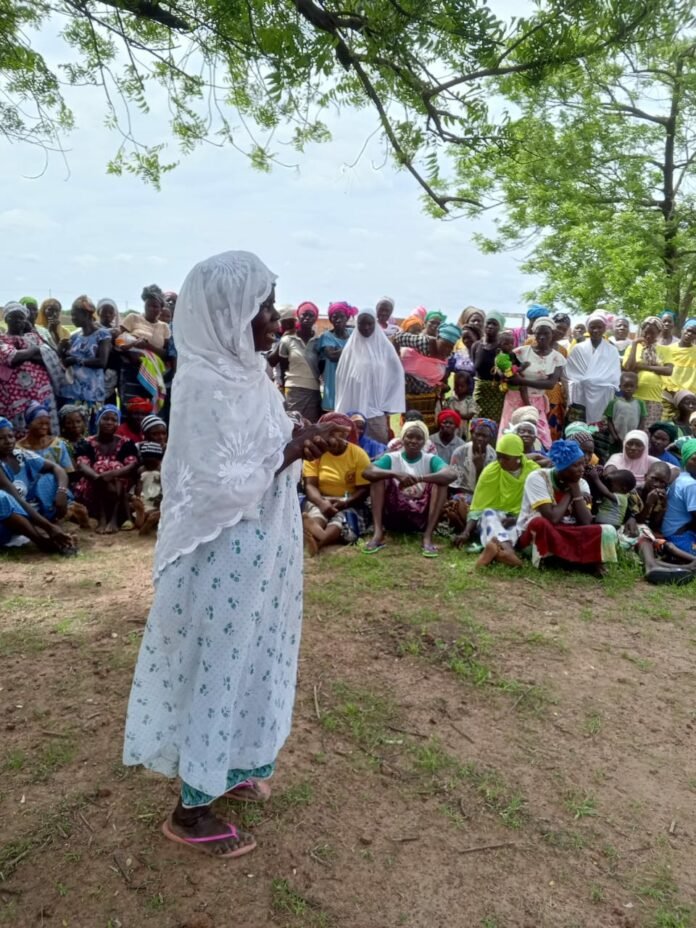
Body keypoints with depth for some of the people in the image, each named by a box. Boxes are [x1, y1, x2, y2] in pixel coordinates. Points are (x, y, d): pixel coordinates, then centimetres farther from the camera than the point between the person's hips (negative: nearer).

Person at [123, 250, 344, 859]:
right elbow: (218, 486, -25)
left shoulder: (241, 370, 5)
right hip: (225, 559, -9)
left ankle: (226, 765, 44)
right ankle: (191, 809, 27)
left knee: (247, 662, 22)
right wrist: (292, 453, -20)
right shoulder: (206, 385, -24)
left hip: (255, 551, 9)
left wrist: (299, 436, -2)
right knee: (218, 668, 6)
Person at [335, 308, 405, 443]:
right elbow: (342, 377, 10)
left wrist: (388, 405, 2)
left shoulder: (384, 346, 4)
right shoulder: (351, 347, 6)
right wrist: (342, 409, 7)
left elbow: (396, 374, 6)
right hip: (354, 409, 1)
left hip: (377, 409, -1)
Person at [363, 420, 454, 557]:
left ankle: (428, 536, -27)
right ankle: (378, 533, -25)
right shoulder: (392, 458, 4)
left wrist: (419, 478, -33)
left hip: (421, 516, 0)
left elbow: (451, 474, -20)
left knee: (441, 481, -19)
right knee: (379, 477, -16)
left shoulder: (431, 460, 2)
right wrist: (395, 474, -31)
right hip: (394, 515, 0)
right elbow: (367, 472, -15)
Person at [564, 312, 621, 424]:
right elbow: (569, 373, 8)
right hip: (581, 396, 0)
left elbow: (614, 379, 5)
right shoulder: (578, 349, 8)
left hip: (602, 397, 0)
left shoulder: (612, 351, 7)